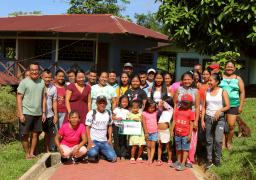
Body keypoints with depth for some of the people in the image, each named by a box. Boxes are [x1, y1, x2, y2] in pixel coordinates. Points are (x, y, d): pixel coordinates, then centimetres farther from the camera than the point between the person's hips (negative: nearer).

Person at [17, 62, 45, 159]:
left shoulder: (41, 82, 8)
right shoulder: (24, 82, -6)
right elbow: (19, 98, -8)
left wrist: (43, 112, 10)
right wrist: (20, 114, -13)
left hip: (38, 113, 4)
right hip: (26, 113, -4)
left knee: (35, 134, 8)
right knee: (25, 135, 2)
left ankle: (32, 153, 20)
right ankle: (27, 154, 16)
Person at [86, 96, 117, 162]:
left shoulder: (108, 113, 8)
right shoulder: (92, 113, -5)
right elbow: (88, 127, -6)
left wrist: (110, 138, 6)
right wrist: (89, 141, -15)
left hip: (104, 141, 4)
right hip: (93, 140, -4)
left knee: (113, 158, -11)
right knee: (93, 154, -33)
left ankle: (101, 153, 17)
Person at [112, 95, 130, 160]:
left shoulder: (127, 111, 5)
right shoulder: (117, 109, 1)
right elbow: (112, 117, 2)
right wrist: (117, 118, -14)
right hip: (116, 126, -1)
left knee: (123, 142, 4)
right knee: (117, 141, 2)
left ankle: (123, 155, 10)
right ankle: (117, 155, 11)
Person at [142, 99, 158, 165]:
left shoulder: (155, 113, 1)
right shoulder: (144, 113, -6)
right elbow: (144, 124, -6)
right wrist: (146, 132, -8)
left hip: (154, 132, 1)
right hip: (148, 132, 0)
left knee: (153, 146, -2)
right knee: (148, 146, 9)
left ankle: (151, 159, -4)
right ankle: (149, 158, 19)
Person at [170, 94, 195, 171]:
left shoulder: (190, 112, -6)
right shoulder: (177, 110, 4)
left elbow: (191, 124, -6)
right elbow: (174, 121, 8)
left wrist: (190, 134, -10)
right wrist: (172, 131, 6)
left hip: (185, 134, -4)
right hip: (177, 133, 4)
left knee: (185, 149, 0)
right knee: (178, 148, 17)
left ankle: (183, 164, 3)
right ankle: (178, 161, 31)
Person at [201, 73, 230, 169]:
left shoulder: (223, 92, -2)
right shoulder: (207, 92, 7)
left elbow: (227, 106, -2)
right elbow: (204, 107, 9)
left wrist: (220, 110, -21)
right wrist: (202, 120, 4)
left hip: (219, 119, -3)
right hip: (208, 118, 3)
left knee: (218, 140, -10)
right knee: (209, 140, 6)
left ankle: (217, 159, 7)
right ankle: (209, 160, 14)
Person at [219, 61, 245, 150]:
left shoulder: (238, 79, 7)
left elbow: (242, 92, 7)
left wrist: (241, 105, 2)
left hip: (233, 105, 0)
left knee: (231, 125, -2)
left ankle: (229, 142, 19)